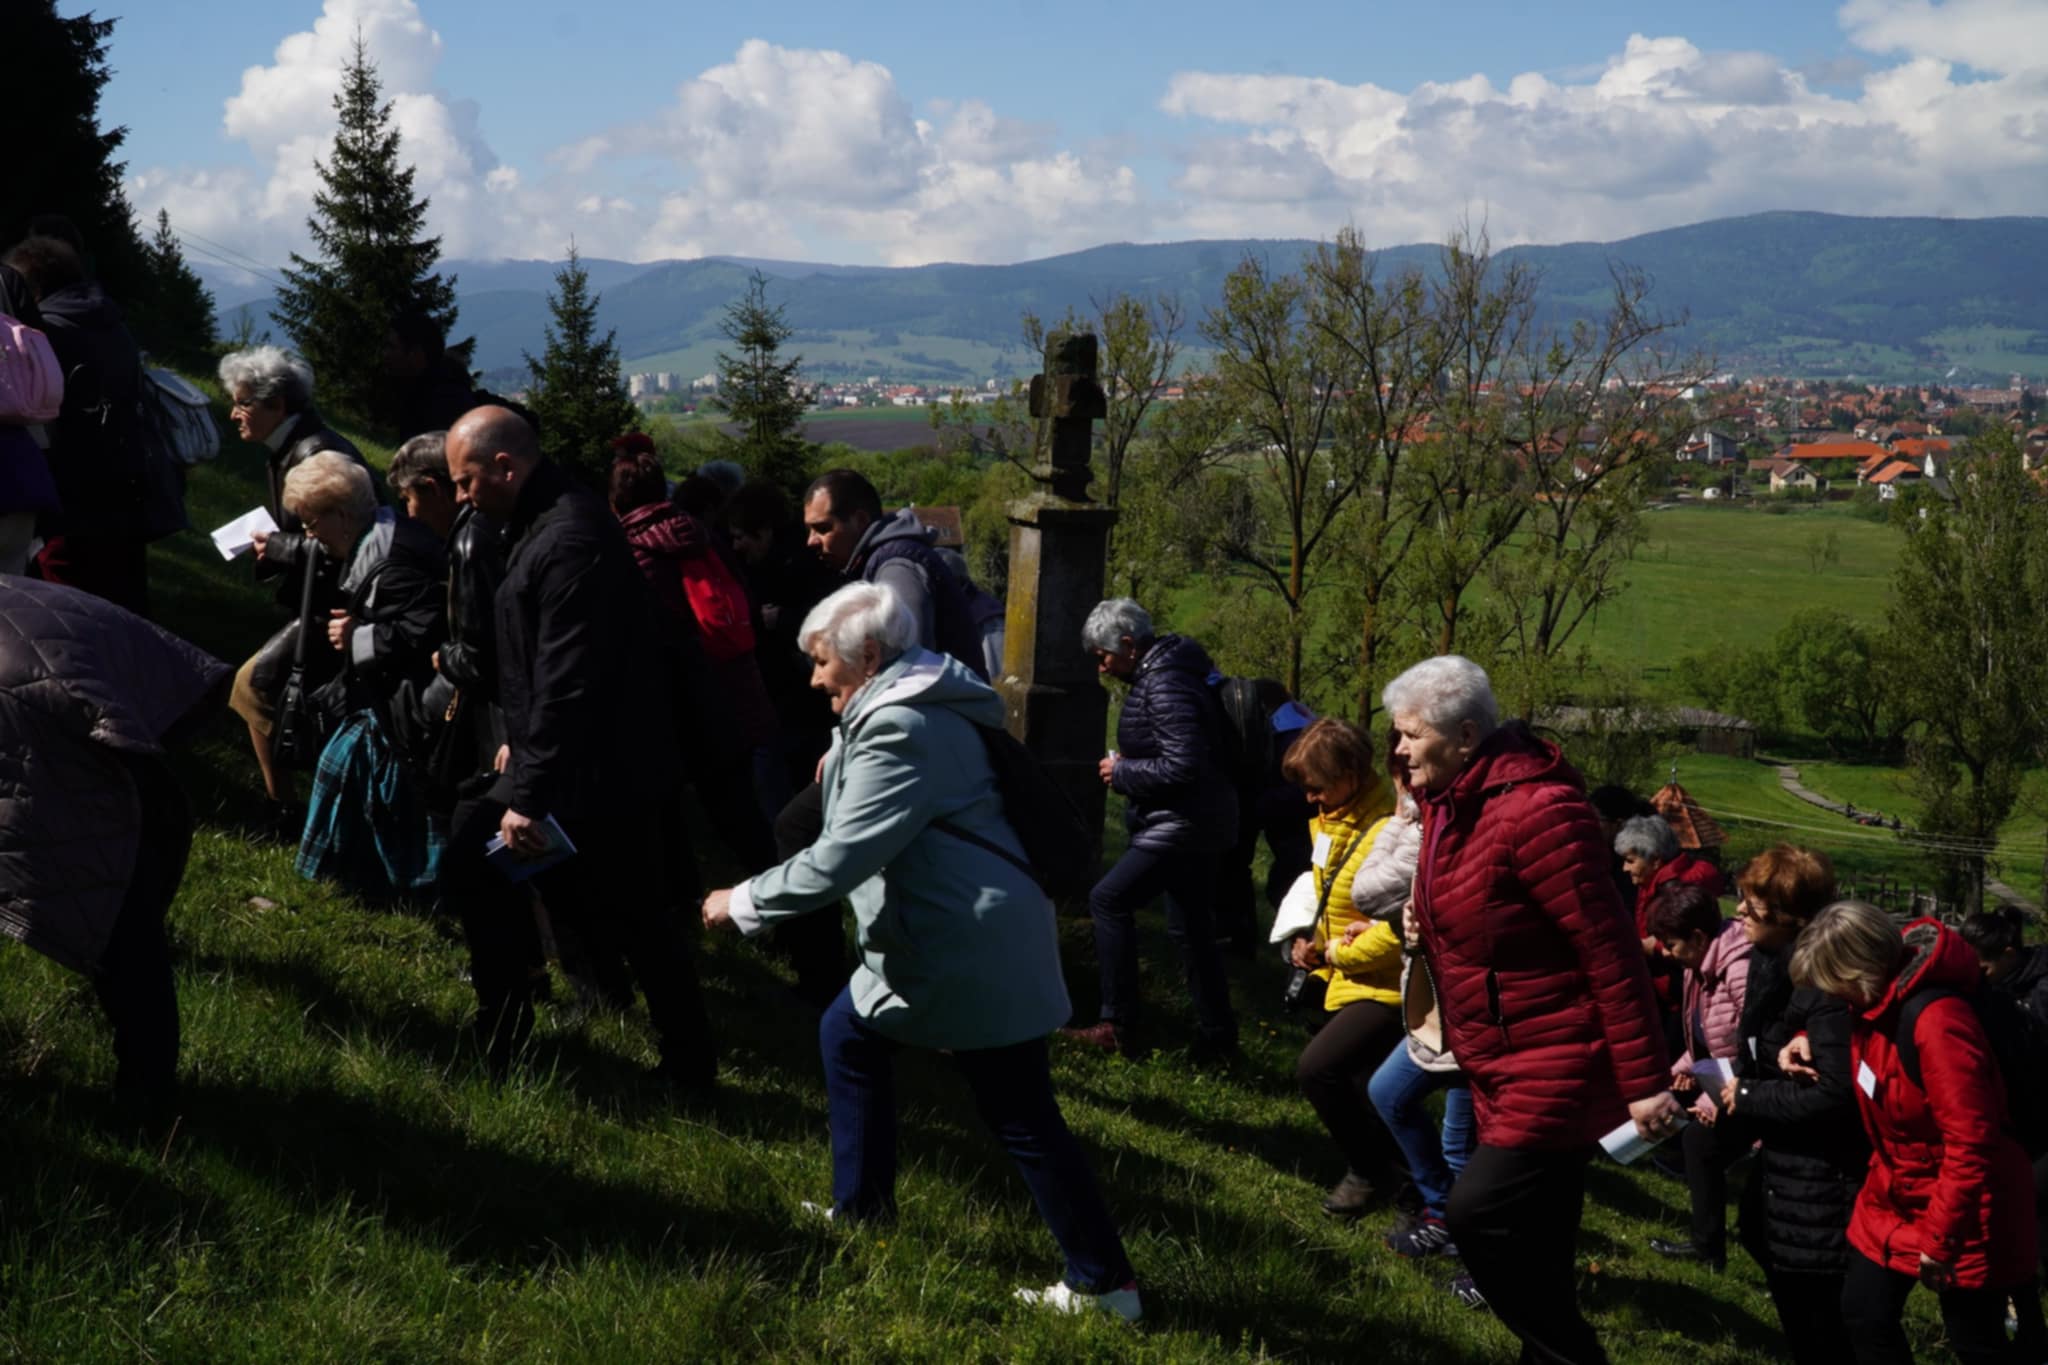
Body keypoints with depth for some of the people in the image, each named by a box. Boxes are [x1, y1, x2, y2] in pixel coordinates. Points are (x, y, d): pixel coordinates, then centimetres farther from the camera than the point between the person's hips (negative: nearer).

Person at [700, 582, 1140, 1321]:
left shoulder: (898, 729, -18)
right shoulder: (907, 707, 15)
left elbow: (839, 861, -22)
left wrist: (742, 902, -10)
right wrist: (843, 761, 15)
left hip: (975, 948, -10)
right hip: (953, 935, 10)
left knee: (1023, 1119, -2)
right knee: (848, 1034, 16)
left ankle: (1104, 1284, 5)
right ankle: (861, 1211, 28)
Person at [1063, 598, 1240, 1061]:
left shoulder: (1166, 687, -21)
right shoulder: (1163, 672, 11)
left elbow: (1182, 766, -27)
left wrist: (1122, 772, -15)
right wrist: (1129, 766, 7)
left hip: (1181, 827, -11)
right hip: (1197, 823, 11)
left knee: (1109, 900, -7)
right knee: (1191, 928, 15)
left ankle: (1119, 1026, -5)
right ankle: (1216, 1033, 21)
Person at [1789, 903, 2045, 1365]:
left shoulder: (1936, 1020, -31)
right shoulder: (1878, 998, -4)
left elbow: (1970, 1145, -30)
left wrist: (1940, 1238, -23)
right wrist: (1811, 1040, 0)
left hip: (1961, 1212, -9)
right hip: (1895, 1197, 9)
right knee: (1863, 1317, 12)